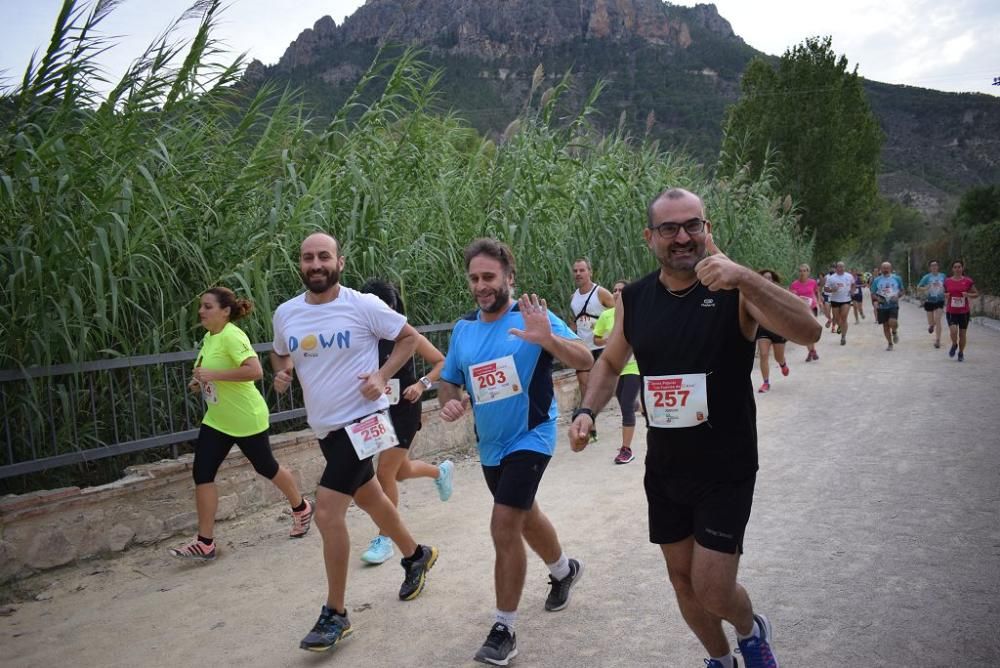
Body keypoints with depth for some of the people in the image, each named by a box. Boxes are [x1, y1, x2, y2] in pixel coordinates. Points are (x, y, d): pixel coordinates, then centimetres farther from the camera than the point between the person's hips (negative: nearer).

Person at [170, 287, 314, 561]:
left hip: (246, 420, -8)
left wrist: (213, 375, -31)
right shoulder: (208, 337, 6)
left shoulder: (232, 336, -21)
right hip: (216, 420, 8)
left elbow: (255, 370, -34)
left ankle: (301, 508, 35)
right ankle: (205, 543, 7)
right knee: (202, 474, -1)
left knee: (266, 467, 9)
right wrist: (200, 381, 4)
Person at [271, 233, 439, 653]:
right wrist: (281, 373, -4)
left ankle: (335, 615, 4)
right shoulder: (285, 314, 1)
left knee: (327, 512, -12)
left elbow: (409, 337, -3)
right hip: (324, 426, 7)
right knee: (369, 499, 21)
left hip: (360, 420, -6)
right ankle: (416, 555, 46)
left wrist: (382, 376, -15)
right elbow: (280, 354, 19)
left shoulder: (363, 306, -14)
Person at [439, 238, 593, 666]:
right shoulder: (463, 329, 1)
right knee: (525, 517, 24)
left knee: (504, 527, -14)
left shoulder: (534, 316, -15)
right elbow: (449, 381, 11)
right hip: (490, 445, 7)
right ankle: (564, 570, 53)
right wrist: (449, 402, -13)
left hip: (530, 438, -6)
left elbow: (585, 361, -22)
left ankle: (504, 629, 3)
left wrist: (548, 339, -42)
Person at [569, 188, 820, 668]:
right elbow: (609, 363, 13)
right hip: (664, 470, 4)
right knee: (682, 579, 16)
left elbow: (808, 331, -30)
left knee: (712, 591, -2)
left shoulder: (734, 290, -14)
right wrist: (587, 410, -4)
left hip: (726, 471, -4)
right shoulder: (634, 300, -2)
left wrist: (743, 277, -43)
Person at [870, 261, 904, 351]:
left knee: (892, 322, -22)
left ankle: (894, 332, 12)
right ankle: (890, 344, 21)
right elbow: (872, 294, 5)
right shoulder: (877, 280, 3)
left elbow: (902, 291, 11)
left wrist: (897, 296, -10)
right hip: (882, 306, 2)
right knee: (885, 325, 6)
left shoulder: (896, 278, 3)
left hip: (893, 305, -1)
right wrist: (877, 298, -16)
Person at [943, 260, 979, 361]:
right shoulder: (947, 281, 1)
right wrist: (946, 295, -7)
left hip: (964, 312, 0)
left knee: (962, 334, 6)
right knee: (953, 330, -19)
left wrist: (968, 294, -15)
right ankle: (954, 345, 12)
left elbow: (976, 294, 5)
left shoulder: (968, 281, -2)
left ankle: (961, 353, 27)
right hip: (951, 312, 0)